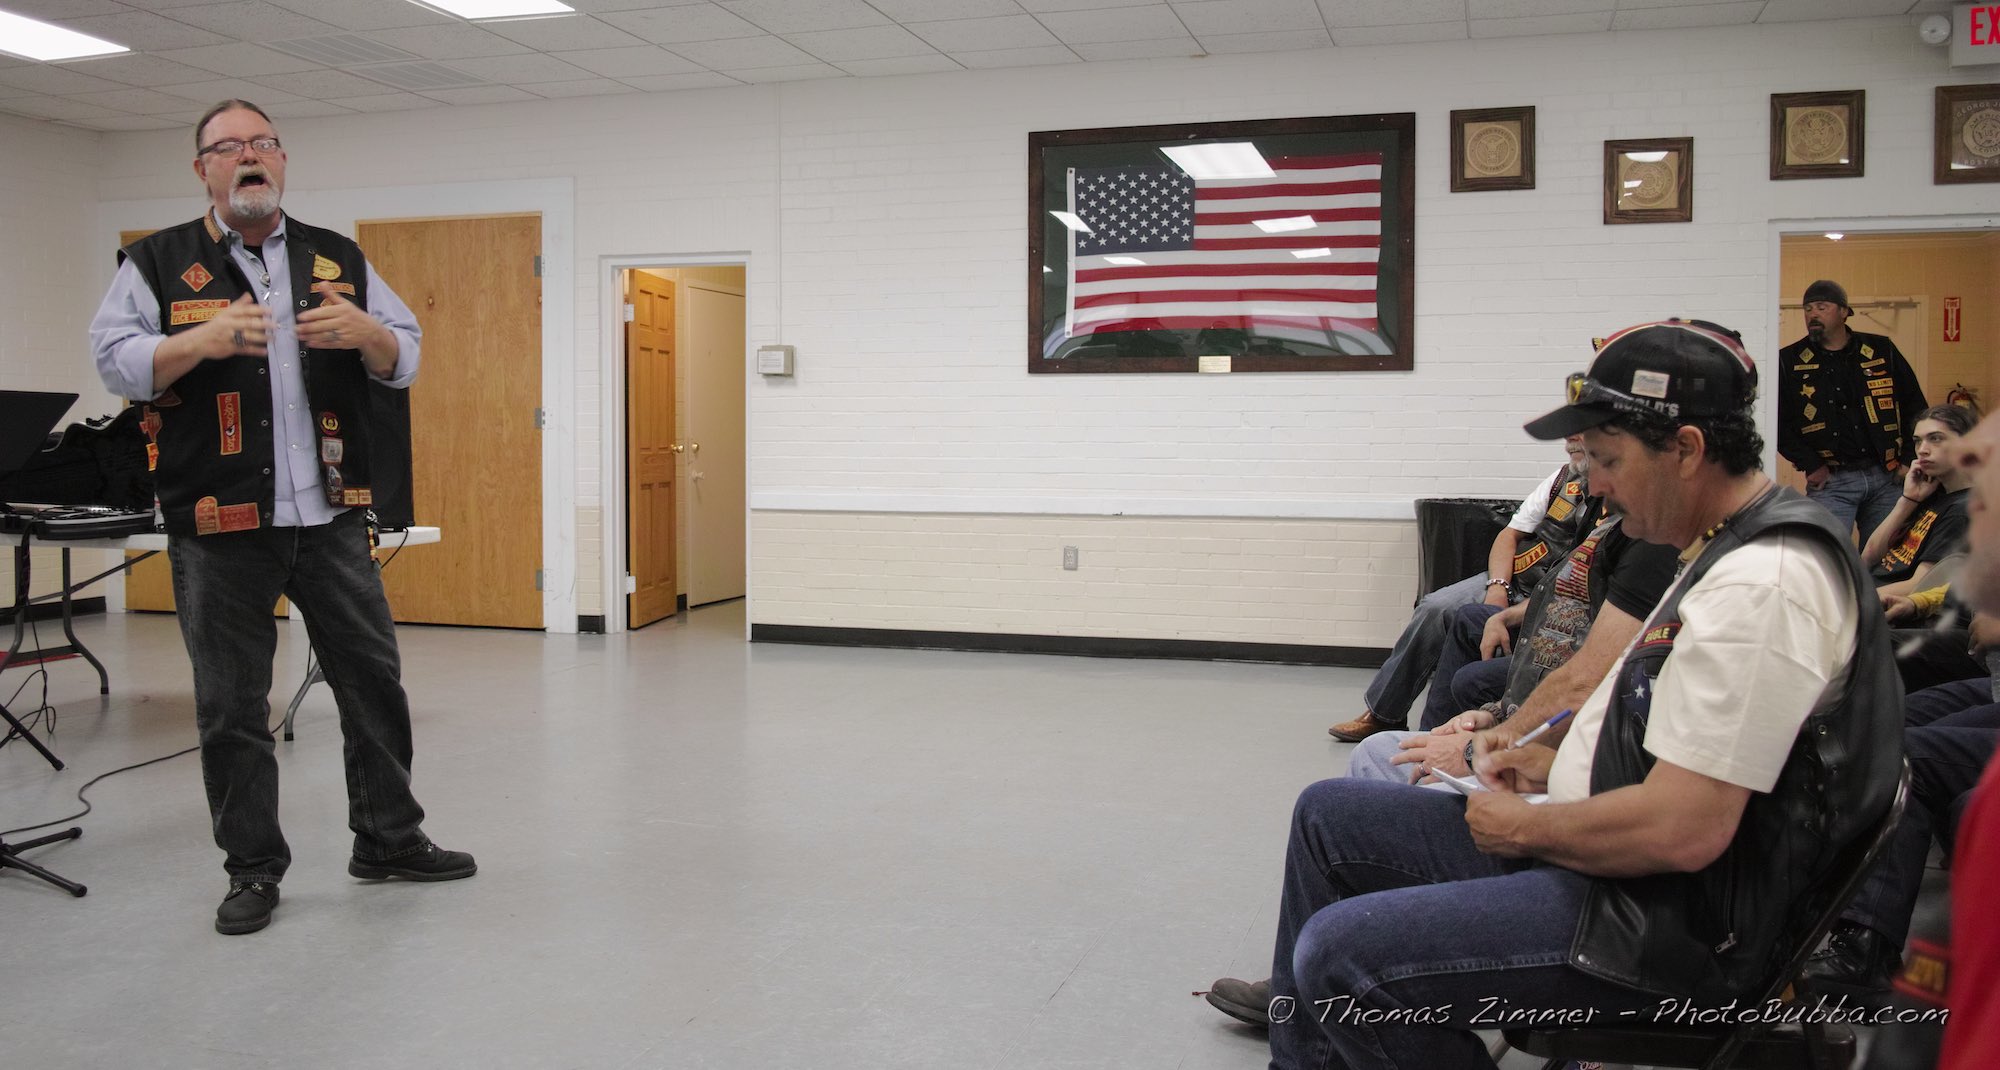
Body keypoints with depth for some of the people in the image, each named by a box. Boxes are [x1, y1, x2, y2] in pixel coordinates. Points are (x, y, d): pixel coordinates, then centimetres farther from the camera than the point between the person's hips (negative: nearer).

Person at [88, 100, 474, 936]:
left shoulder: (339, 261, 12)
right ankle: (252, 868, 19)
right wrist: (202, 340, -20)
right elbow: (115, 362, -3)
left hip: (331, 518, 3)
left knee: (373, 679, 8)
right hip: (220, 523, -2)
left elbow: (404, 358, 12)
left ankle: (388, 840, 24)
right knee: (231, 705, 5)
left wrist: (364, 333, -10)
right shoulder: (159, 264, 5)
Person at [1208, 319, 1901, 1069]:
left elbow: (1680, 830, -29)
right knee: (1327, 815, 14)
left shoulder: (1760, 584, -24)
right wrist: (1559, 760, 11)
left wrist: (1523, 827, -13)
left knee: (1339, 953, -24)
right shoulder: (1730, 550, 10)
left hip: (1670, 921, -11)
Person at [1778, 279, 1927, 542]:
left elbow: (1916, 407, 13)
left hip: (1887, 479, 3)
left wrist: (1909, 461, 5)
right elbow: (1778, 422, -2)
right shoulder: (1789, 361, 1)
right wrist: (1812, 466, -9)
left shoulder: (1882, 351, 8)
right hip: (1830, 481, -3)